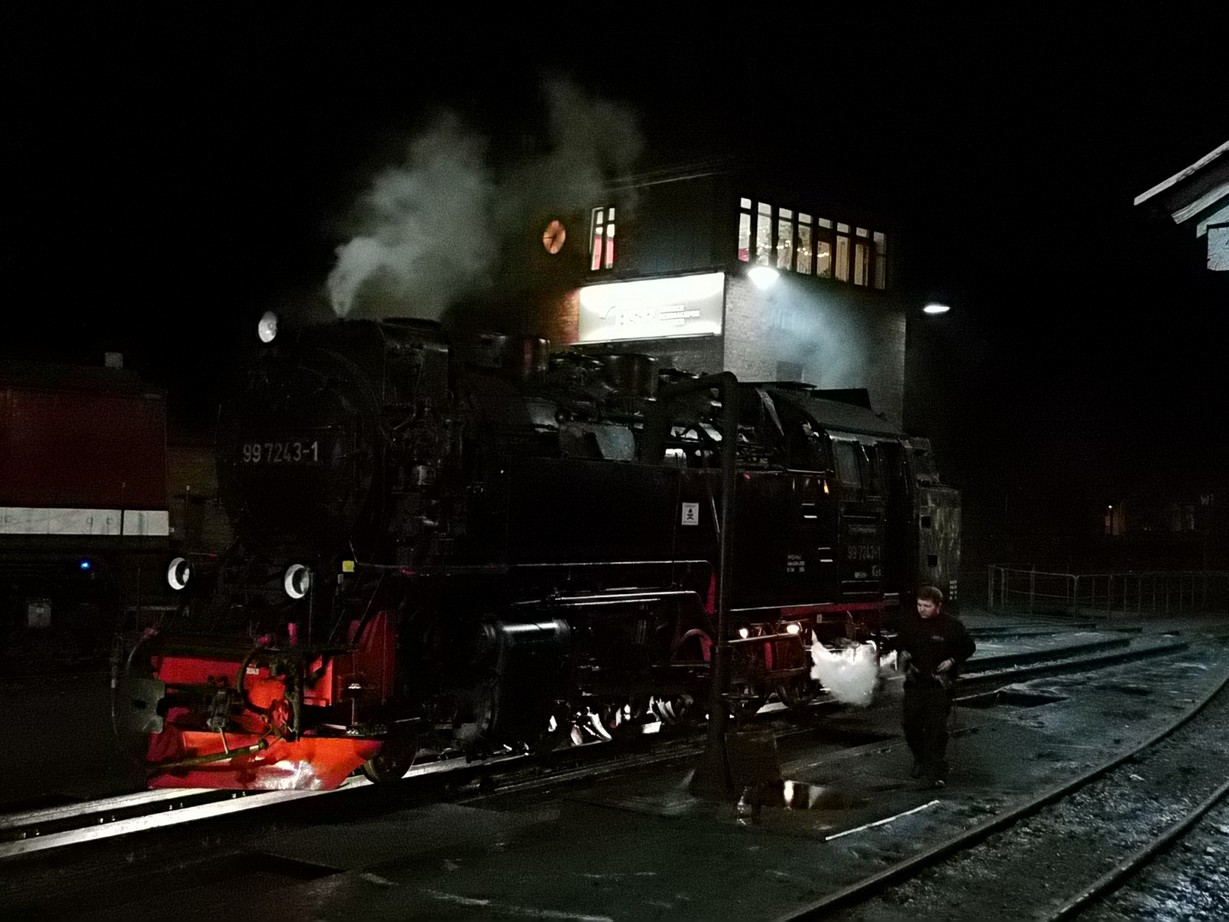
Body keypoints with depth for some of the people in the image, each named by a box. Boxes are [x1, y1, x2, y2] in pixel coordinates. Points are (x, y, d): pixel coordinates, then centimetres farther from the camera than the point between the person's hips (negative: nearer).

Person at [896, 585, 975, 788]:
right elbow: (900, 644, 19)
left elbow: (969, 647, 3)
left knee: (937, 729, -9)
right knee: (911, 726, 8)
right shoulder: (910, 624, 2)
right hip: (914, 683, 4)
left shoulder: (951, 626, -8)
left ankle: (936, 772, -3)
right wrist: (902, 655, -2)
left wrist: (953, 661, -10)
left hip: (940, 685, -4)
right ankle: (920, 760, 33)